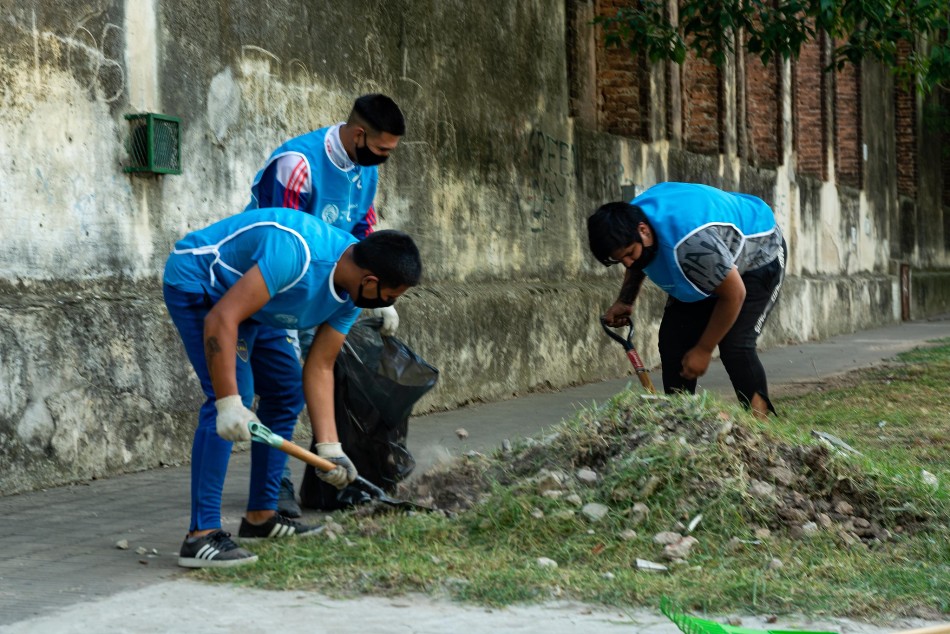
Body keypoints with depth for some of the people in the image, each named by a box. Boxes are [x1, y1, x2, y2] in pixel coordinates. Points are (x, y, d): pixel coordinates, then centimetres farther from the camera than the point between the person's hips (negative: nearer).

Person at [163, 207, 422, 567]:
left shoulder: (353, 292, -8)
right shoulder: (296, 254, -36)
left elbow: (320, 368, -4)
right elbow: (220, 321, -38)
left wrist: (330, 448, -10)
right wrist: (229, 403, -40)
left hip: (248, 300, 10)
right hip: (196, 283, -10)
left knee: (288, 392, 10)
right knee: (235, 391, -23)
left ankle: (261, 516, 20)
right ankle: (201, 536, -24)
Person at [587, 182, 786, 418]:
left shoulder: (692, 242, -44)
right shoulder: (627, 220, -20)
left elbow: (734, 295, -31)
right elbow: (637, 264, 7)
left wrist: (703, 350, -21)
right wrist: (624, 301, -10)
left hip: (758, 256, -8)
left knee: (734, 346, -22)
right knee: (673, 337, -7)